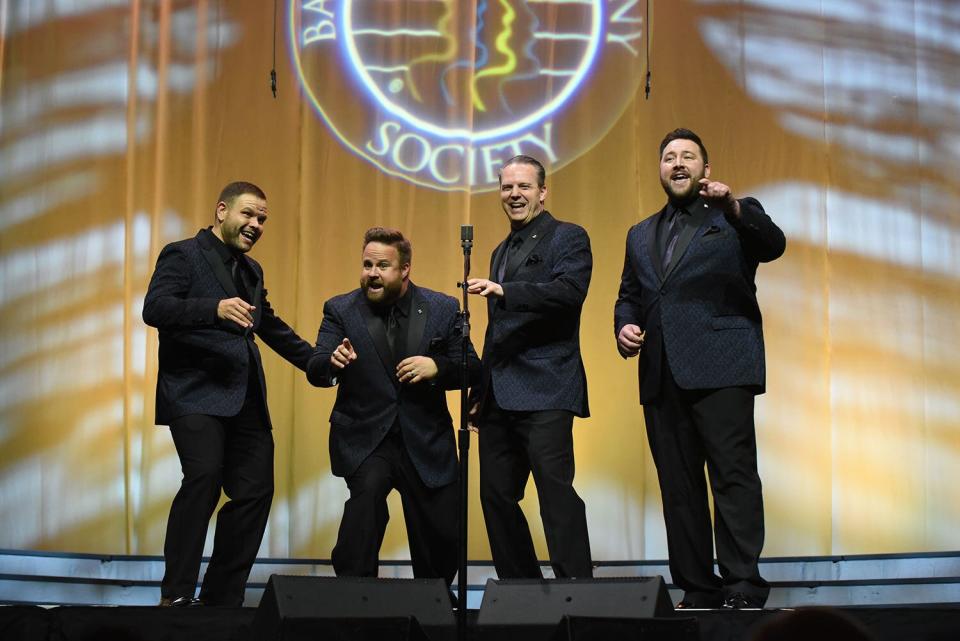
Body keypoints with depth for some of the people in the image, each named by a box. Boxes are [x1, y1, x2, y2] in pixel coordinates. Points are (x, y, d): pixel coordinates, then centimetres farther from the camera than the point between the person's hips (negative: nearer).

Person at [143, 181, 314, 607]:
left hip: (244, 400, 8)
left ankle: (222, 598, 12)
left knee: (255, 489, 2)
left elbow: (270, 326, 36)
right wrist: (216, 309, -31)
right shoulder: (183, 255, -1)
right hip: (195, 395, -8)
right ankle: (176, 596, -17)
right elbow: (155, 308, -16)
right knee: (205, 477, -24)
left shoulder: (251, 270, 23)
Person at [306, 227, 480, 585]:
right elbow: (315, 372, -7)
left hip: (426, 443, 2)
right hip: (365, 441, -1)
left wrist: (436, 367, -18)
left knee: (443, 538, 3)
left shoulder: (443, 309, 2)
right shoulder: (340, 310, 0)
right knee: (367, 491, -31)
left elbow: (472, 368, 3)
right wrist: (332, 362, -31)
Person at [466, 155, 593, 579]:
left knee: (555, 488, -14)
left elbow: (570, 289, -19)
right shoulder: (502, 252, 24)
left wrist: (504, 291, -27)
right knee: (496, 495, 7)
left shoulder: (567, 237, 1)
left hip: (544, 390, -8)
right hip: (500, 397, 8)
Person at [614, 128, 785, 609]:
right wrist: (624, 326, 3)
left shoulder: (734, 217, 9)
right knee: (678, 487, 4)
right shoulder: (641, 235, 24)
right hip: (662, 376, 5)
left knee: (734, 476, -11)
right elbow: (628, 296, 25)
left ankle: (743, 591, -11)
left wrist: (732, 205, -25)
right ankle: (697, 591, 9)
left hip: (720, 368, -5)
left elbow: (772, 244, -9)